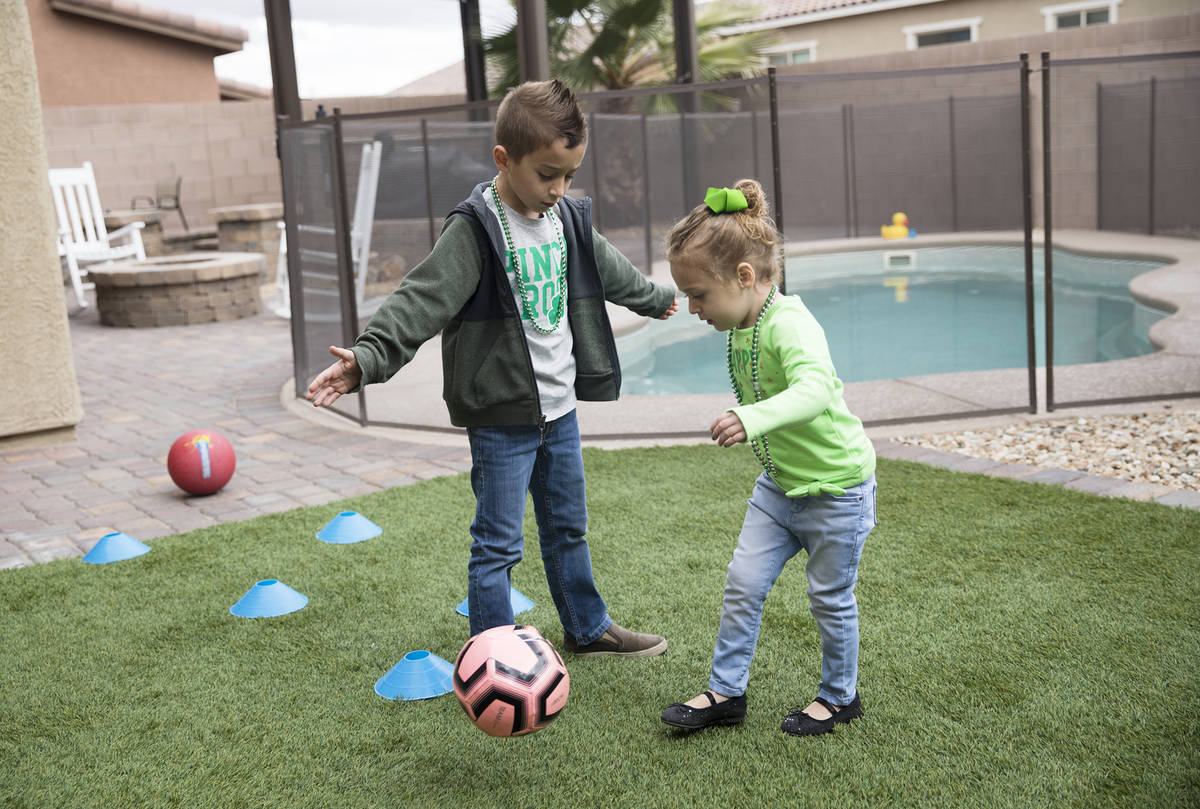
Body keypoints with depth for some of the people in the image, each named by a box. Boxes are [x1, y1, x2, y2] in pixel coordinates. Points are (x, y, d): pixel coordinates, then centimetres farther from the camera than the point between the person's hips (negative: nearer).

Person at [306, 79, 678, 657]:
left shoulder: (567, 219, 5)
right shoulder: (474, 229, -17)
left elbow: (608, 270, 25)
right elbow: (420, 301, -26)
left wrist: (658, 299, 41)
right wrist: (366, 359, -39)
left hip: (558, 408, 7)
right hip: (502, 418, -7)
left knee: (568, 527, 22)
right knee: (498, 544, -2)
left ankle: (587, 628, 39)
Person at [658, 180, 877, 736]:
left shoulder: (790, 325, -28)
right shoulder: (739, 328, -1)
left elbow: (815, 391, -47)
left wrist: (753, 419, -61)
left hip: (835, 486, -8)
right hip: (778, 484, 8)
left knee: (830, 598, 9)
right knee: (743, 584, 6)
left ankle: (839, 696, 29)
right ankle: (726, 691, 18)